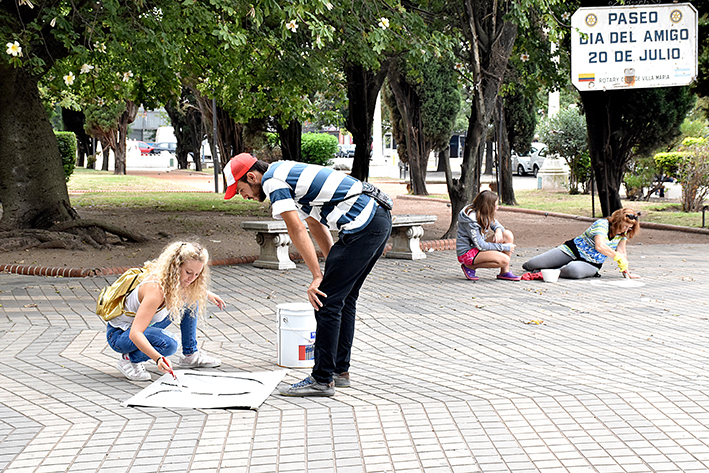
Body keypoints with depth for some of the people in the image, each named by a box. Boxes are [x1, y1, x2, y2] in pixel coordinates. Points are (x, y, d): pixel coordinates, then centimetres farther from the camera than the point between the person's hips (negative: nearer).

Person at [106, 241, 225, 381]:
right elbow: (135, 333, -43)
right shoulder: (156, 289, -36)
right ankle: (129, 359, -9)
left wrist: (206, 293, 13)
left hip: (145, 326, 9)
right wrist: (158, 358, -54)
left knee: (191, 300, 3)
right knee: (168, 343, -35)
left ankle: (190, 354, 14)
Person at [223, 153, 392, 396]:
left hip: (363, 225, -10)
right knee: (344, 299, 17)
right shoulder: (286, 174, 25)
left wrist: (317, 276, -10)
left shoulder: (272, 180, -6)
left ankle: (322, 379, -3)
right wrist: (336, 267, 28)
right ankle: (340, 371, 23)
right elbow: (315, 225, 29)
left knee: (327, 301, -6)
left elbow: (297, 231, -12)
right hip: (380, 219, 10)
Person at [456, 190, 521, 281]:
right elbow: (481, 246, -26)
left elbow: (495, 223, 17)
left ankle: (505, 272, -4)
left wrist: (498, 230, -10)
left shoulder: (482, 214, 0)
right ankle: (470, 267, -9)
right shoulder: (470, 220, -26)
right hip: (467, 252, -9)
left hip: (478, 248, 9)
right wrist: (505, 247, -19)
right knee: (504, 260, -25)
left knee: (508, 234, -6)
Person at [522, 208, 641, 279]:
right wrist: (618, 257, -30)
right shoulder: (602, 224, -18)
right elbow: (600, 246, -31)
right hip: (572, 250, -3)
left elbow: (621, 252, 8)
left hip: (591, 264, 3)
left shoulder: (623, 233, 1)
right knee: (531, 265, -12)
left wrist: (626, 271, 0)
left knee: (573, 271, -41)